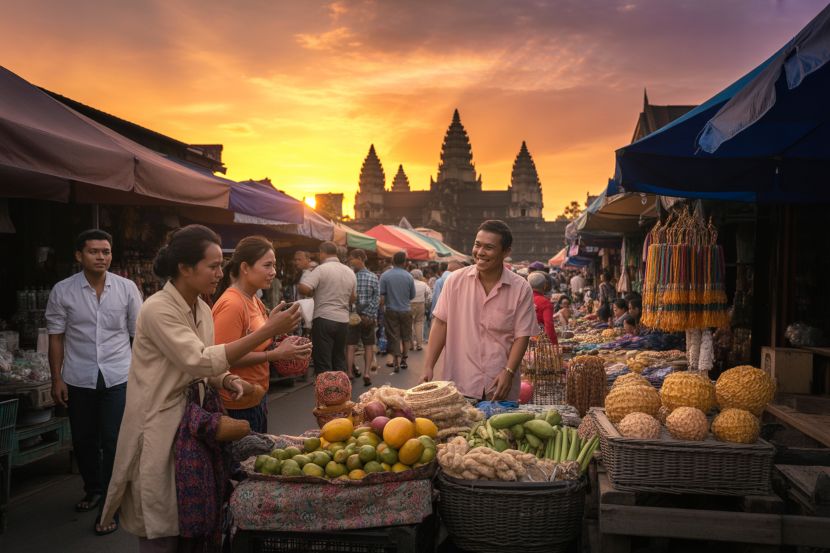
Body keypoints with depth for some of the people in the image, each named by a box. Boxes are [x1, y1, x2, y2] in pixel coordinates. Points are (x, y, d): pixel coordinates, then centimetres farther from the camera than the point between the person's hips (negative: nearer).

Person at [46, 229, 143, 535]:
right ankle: (93, 489, 38)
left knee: (114, 442, -2)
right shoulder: (62, 291, -3)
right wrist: (57, 379, -1)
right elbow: (56, 337, 3)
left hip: (118, 378, -1)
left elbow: (139, 334, 2)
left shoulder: (127, 288, -3)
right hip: (79, 379, 2)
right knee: (83, 440, 15)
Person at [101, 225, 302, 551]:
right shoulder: (158, 309, -19)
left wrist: (227, 381, -11)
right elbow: (199, 361, -29)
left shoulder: (202, 310, 5)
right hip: (159, 428, -7)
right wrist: (267, 331, -31)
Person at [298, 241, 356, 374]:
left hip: (324, 319, -6)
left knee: (323, 363, -2)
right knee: (340, 361, 15)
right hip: (343, 320, 6)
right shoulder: (350, 272, 11)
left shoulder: (321, 269, -10)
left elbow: (303, 288, -20)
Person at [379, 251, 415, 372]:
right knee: (406, 336, 16)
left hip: (391, 311, -1)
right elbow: (412, 295, 3)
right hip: (406, 310, 1)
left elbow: (381, 296, -11)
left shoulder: (384, 276, -10)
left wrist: (382, 307, 4)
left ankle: (396, 361, -3)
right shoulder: (409, 277, -7)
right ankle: (403, 360, 22)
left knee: (393, 336, 5)